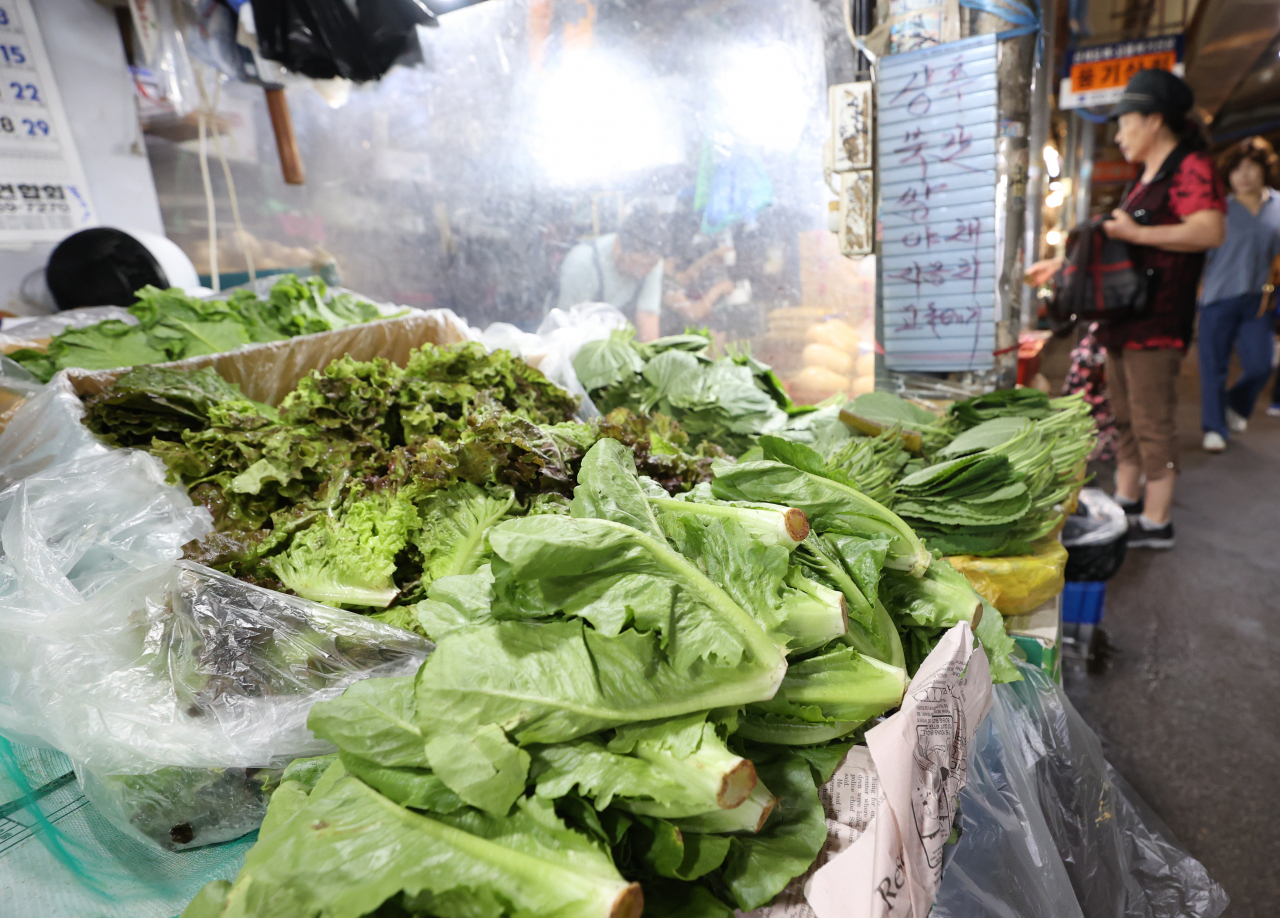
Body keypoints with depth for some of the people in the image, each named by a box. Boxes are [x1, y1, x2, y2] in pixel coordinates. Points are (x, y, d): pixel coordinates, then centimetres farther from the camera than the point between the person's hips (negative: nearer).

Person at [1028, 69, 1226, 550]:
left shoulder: (1190, 167, -9)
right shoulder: (1145, 179, 22)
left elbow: (1211, 230, -23)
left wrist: (1137, 233, -23)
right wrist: (1060, 264, 29)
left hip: (1156, 324, -10)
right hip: (1122, 321, 10)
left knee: (1152, 424, -6)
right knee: (1125, 418, 15)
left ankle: (1156, 523, 3)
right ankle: (1126, 500, 27)